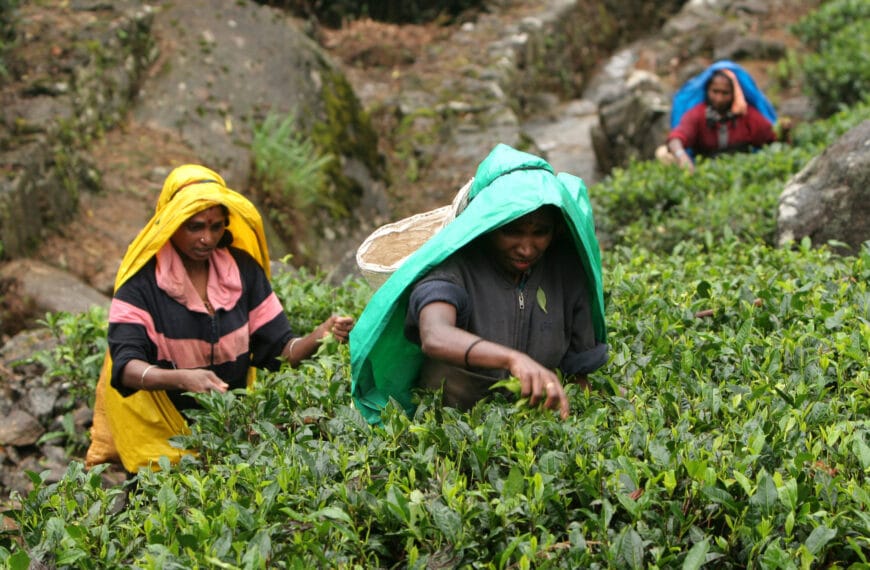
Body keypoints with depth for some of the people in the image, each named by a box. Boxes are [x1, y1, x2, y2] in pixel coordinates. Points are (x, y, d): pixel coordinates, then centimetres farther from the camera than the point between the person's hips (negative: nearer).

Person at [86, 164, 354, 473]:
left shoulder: (243, 269, 0)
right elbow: (126, 366, -22)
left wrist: (319, 337, -21)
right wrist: (181, 379, -41)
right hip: (160, 434, -3)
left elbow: (278, 349, 0)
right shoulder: (143, 279, -12)